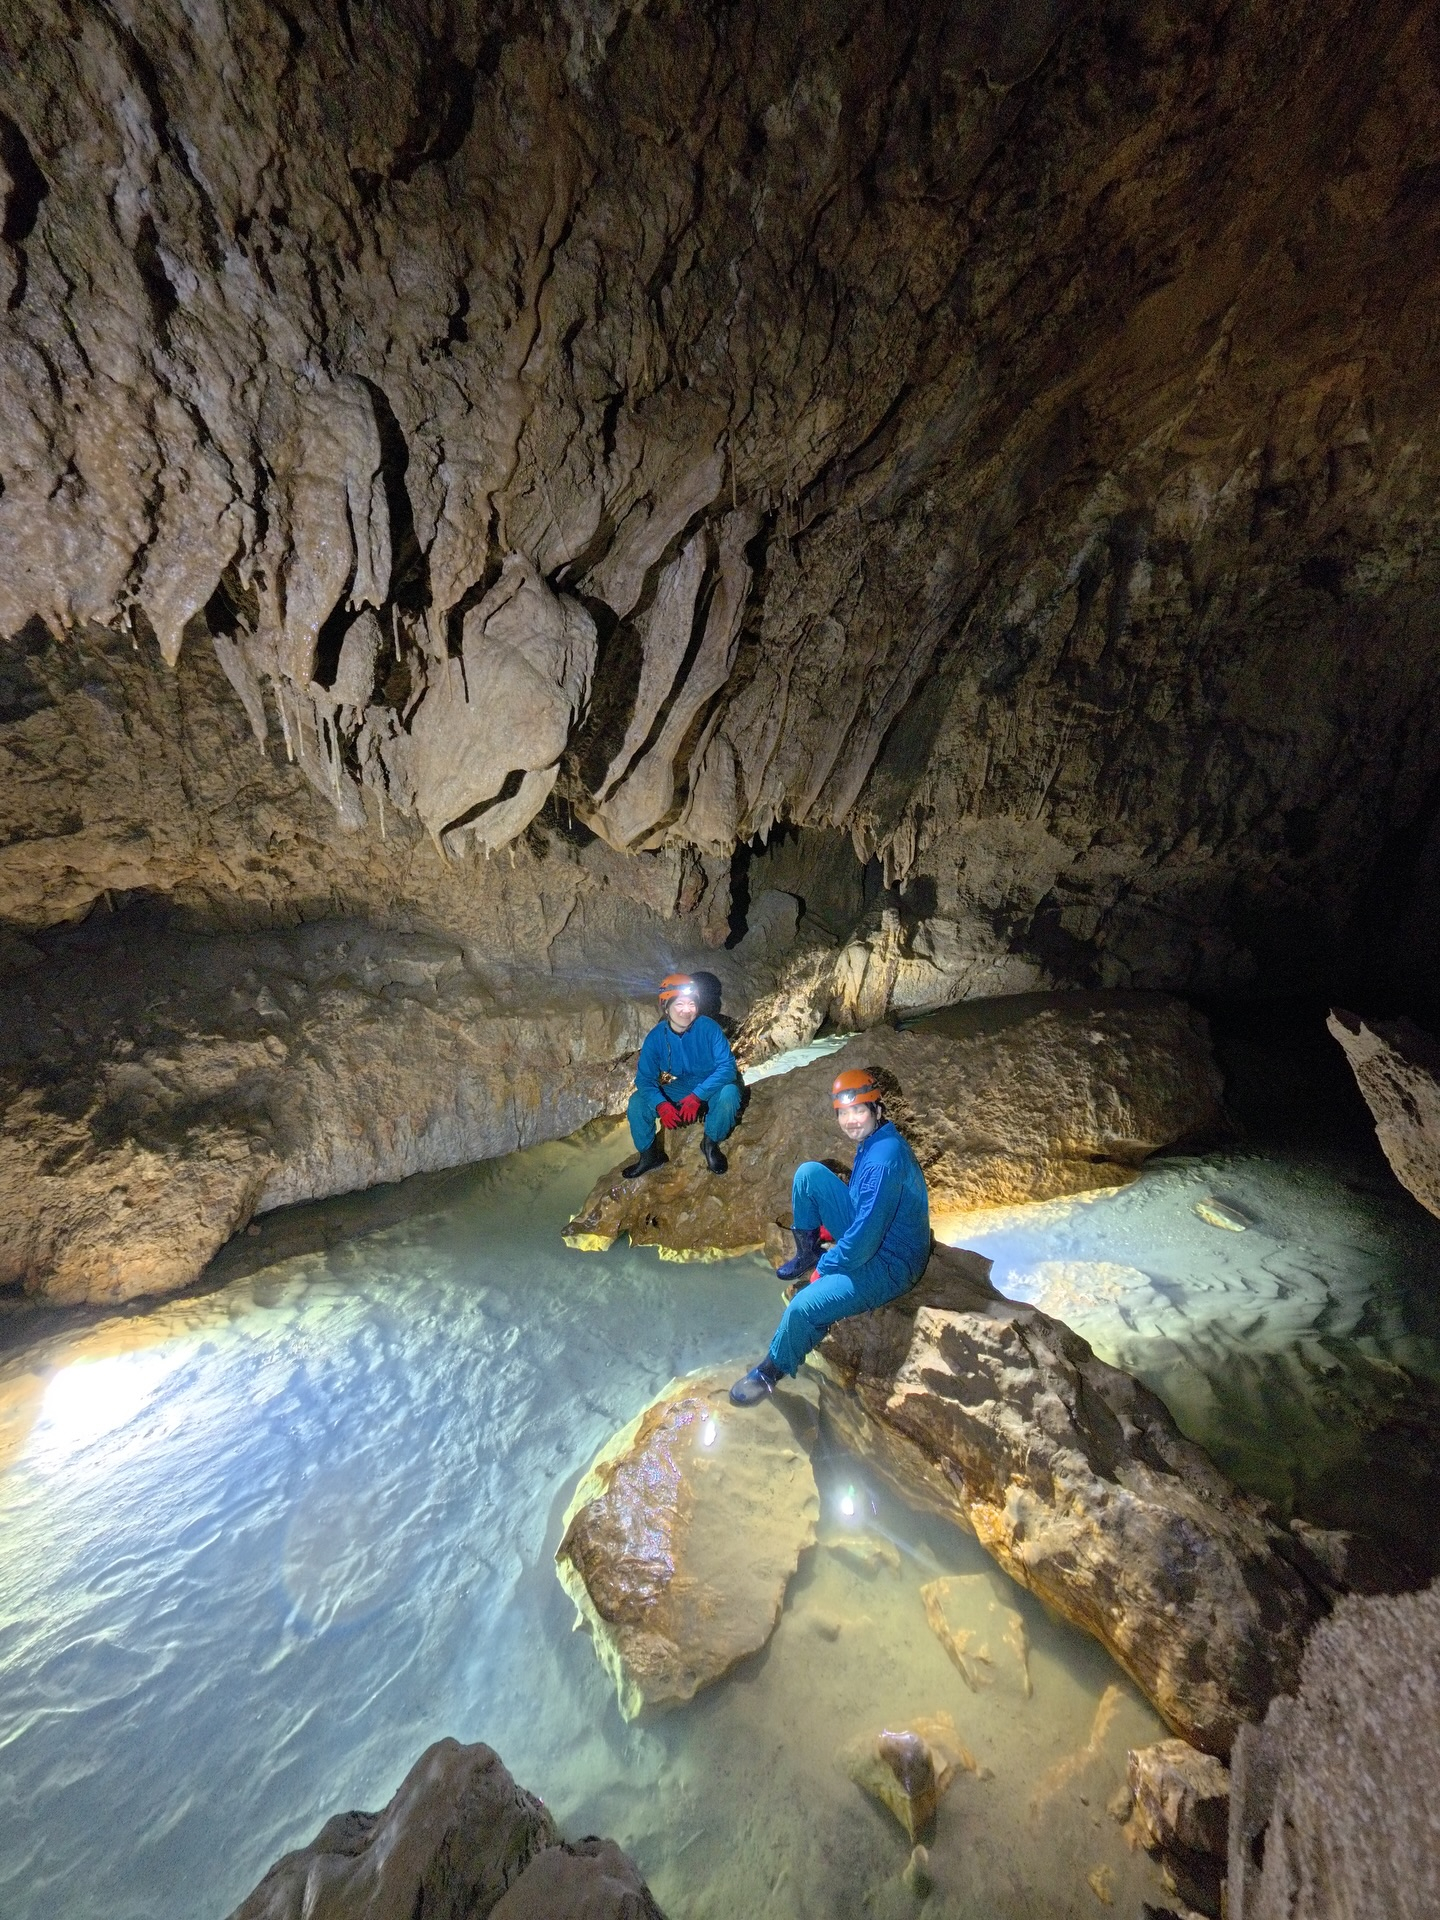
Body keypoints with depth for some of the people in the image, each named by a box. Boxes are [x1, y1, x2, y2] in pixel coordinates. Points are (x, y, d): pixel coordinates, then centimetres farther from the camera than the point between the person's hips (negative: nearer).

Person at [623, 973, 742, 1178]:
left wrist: (697, 1096, -36)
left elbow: (727, 1066, -25)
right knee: (637, 1103, -18)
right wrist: (661, 1105, -34)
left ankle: (711, 1145, -7)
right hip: (674, 1095, 2)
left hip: (710, 1091, -2)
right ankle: (649, 1155, 6)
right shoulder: (655, 1037, -14)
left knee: (728, 1093, -34)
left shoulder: (708, 1027, -21)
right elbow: (644, 1079, -13)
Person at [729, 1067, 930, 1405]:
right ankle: (806, 1254, 16)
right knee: (809, 1173, -3)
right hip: (865, 1230, 9)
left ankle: (770, 1372, 3)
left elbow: (864, 1239, -29)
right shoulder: (871, 1139, -1)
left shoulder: (884, 1159, -31)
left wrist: (824, 1268, -14)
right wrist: (831, 1224, 12)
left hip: (889, 1264, -9)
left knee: (803, 1306, -27)